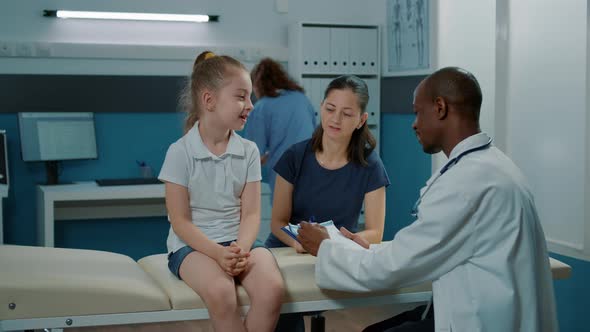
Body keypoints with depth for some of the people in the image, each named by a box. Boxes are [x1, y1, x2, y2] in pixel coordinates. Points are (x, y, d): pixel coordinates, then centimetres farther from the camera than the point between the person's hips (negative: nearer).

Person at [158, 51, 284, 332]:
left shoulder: (248, 151, 4)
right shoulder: (180, 152, -6)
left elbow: (250, 213, 1)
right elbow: (180, 221, -8)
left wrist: (241, 249, -20)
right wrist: (218, 253, -22)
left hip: (239, 241, 3)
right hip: (193, 244, -3)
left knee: (272, 288, -28)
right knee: (220, 293, -35)